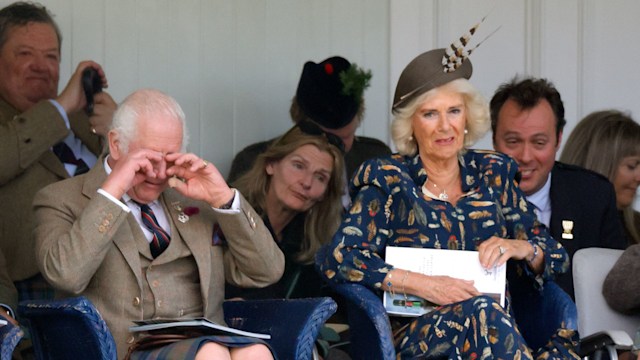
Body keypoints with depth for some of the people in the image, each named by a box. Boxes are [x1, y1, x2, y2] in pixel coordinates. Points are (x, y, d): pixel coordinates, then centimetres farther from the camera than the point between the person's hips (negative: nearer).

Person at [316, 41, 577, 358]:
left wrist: (520, 247, -5)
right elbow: (337, 259, -7)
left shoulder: (493, 173, 17)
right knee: (481, 312, -37)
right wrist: (422, 284, -17)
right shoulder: (388, 180, 7)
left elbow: (554, 256, 18)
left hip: (494, 328, 3)